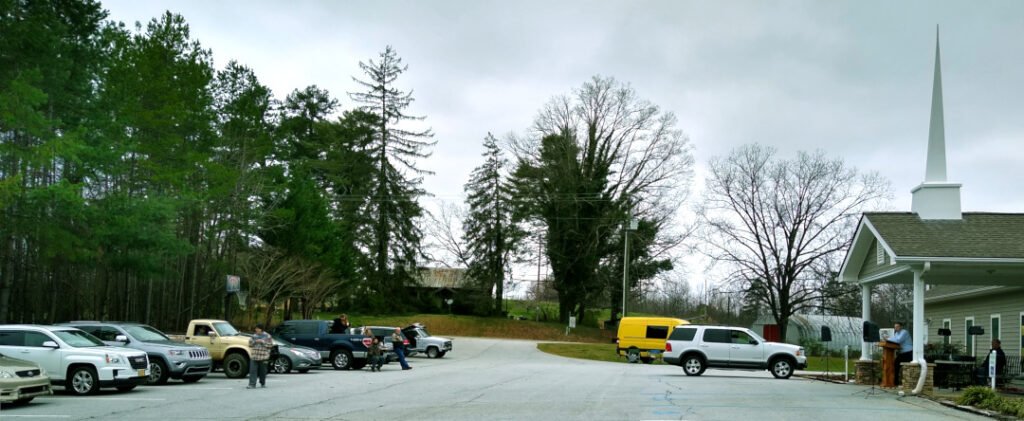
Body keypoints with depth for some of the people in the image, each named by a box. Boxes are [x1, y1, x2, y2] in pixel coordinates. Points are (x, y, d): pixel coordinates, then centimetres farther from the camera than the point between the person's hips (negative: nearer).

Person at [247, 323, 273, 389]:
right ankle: (252, 384, -11)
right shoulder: (254, 336, 12)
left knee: (262, 371, 6)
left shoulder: (267, 336, 0)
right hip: (254, 356, 3)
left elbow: (270, 345, -6)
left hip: (263, 356, -3)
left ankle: (263, 383, 23)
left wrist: (262, 342, -14)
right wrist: (254, 341, -6)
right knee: (253, 370, -8)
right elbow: (250, 345, 15)